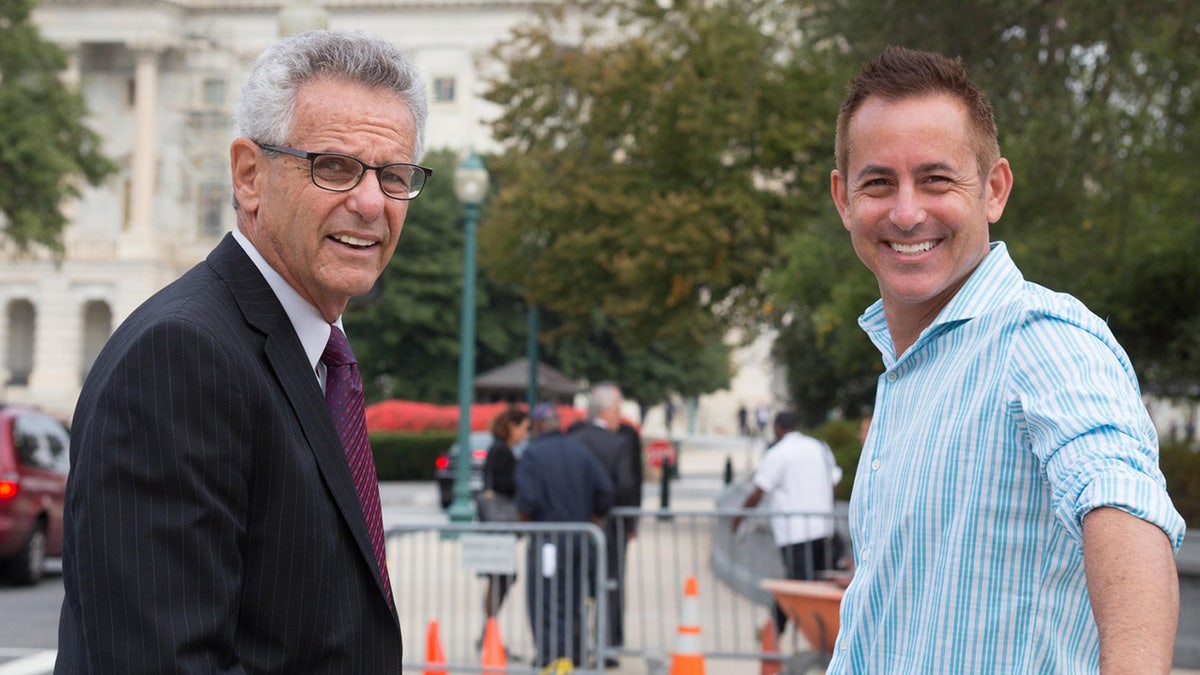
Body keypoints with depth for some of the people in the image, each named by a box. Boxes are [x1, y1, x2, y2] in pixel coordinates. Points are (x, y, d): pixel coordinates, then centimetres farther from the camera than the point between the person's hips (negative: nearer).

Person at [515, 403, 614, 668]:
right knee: (573, 599, 16)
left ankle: (551, 655, -12)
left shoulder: (532, 455, -8)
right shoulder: (582, 453, 6)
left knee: (544, 600, -2)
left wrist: (522, 517, 2)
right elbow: (605, 491, 0)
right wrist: (594, 519, 15)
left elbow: (528, 498, -18)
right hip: (580, 537, 5)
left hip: (547, 539, -5)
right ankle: (575, 654, 22)